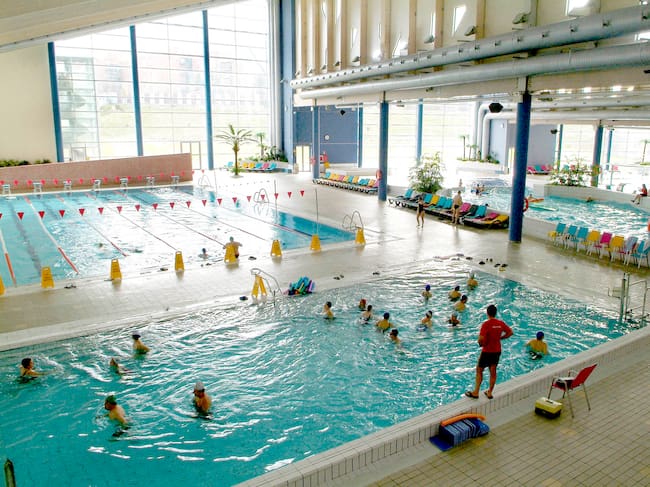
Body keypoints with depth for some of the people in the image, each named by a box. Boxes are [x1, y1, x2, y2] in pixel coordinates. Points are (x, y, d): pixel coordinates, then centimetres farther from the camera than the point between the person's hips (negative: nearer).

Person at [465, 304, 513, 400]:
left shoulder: (486, 324, -21)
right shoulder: (501, 323, -3)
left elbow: (481, 339, -27)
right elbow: (510, 332, 9)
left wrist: (481, 344, -6)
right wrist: (500, 338, 9)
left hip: (487, 351, -5)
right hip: (497, 351, 6)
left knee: (479, 370, 8)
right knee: (493, 371, 15)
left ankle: (475, 393, 12)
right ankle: (490, 392, 24)